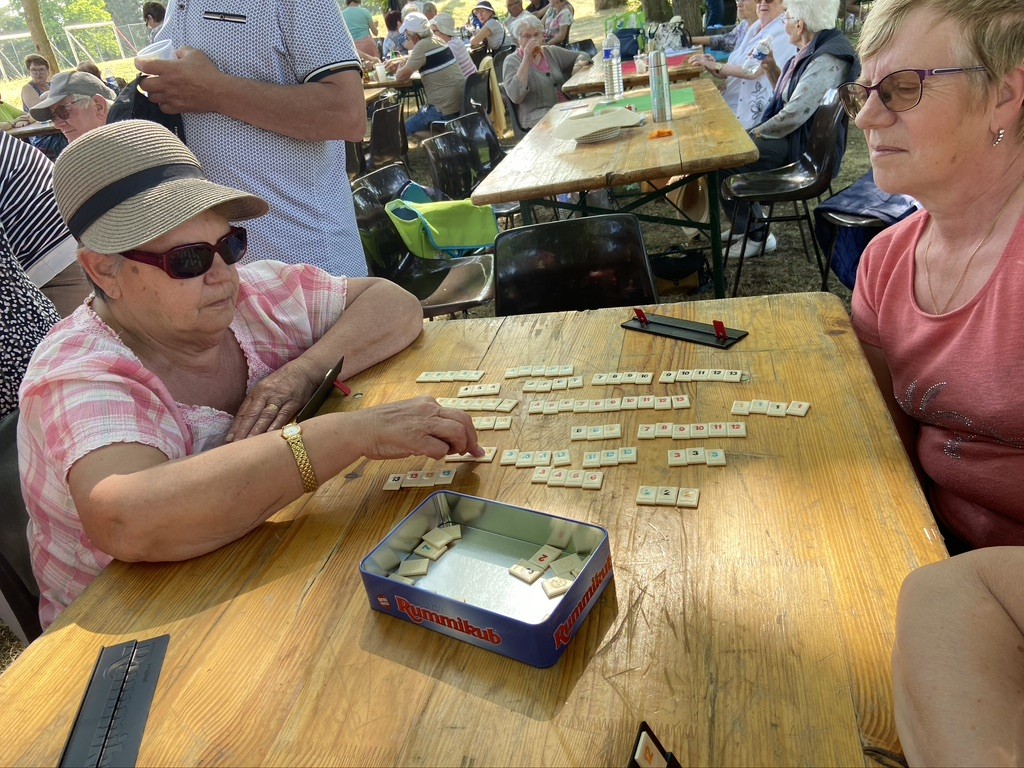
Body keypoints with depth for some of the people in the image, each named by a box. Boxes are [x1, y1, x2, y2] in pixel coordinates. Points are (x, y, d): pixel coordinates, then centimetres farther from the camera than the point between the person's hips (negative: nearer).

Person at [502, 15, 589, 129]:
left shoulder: (552, 52, 15)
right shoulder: (512, 61, 0)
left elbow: (582, 55, 27)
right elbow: (515, 97, -18)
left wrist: (579, 64, 2)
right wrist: (526, 59, -16)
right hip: (536, 115, -6)